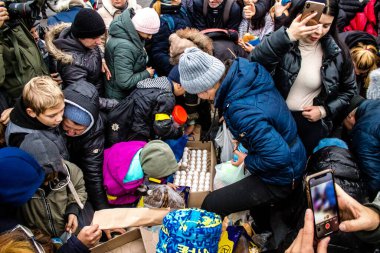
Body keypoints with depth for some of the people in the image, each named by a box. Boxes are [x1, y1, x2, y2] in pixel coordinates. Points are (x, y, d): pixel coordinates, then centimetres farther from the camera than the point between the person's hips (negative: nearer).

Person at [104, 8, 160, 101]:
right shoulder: (123, 46, -32)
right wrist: (146, 74, -19)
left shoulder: (128, 32, -4)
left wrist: (144, 68, -2)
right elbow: (125, 82, -33)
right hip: (120, 98, -9)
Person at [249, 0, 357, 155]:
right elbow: (254, 63, -32)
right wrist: (287, 36, -41)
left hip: (310, 119, 1)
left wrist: (325, 110, -4)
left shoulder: (337, 53, -5)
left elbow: (348, 89, 10)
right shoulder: (282, 43, -11)